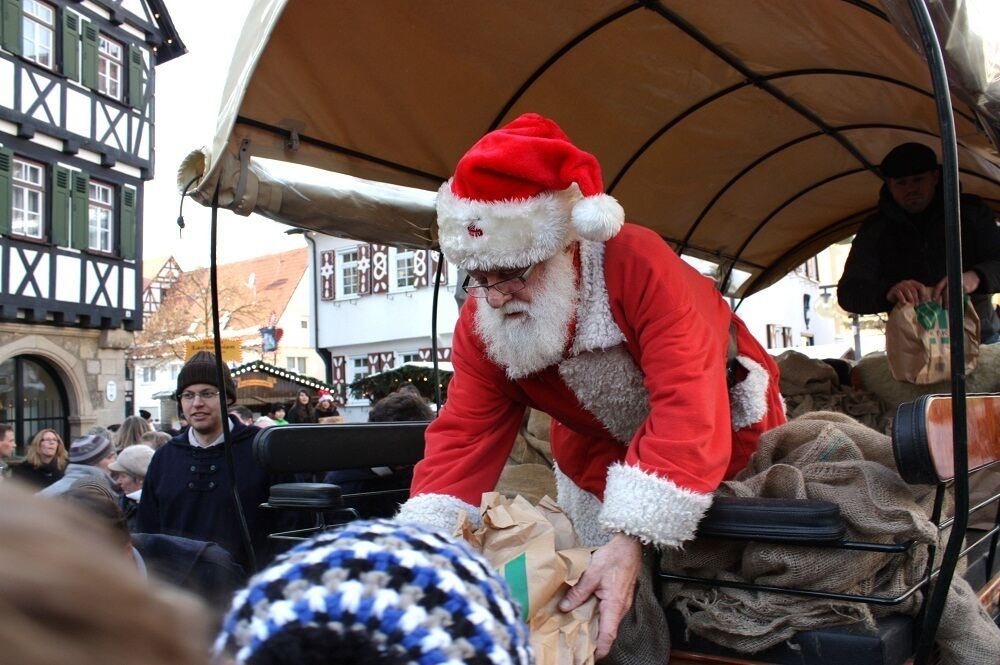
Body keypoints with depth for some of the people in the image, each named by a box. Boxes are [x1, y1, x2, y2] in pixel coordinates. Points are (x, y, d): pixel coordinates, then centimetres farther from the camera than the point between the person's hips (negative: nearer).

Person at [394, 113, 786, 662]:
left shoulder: (640, 265, -38)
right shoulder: (480, 321, -22)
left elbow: (689, 407, -45)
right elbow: (465, 437, -23)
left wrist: (632, 539, -53)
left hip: (721, 424, -2)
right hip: (599, 455, 3)